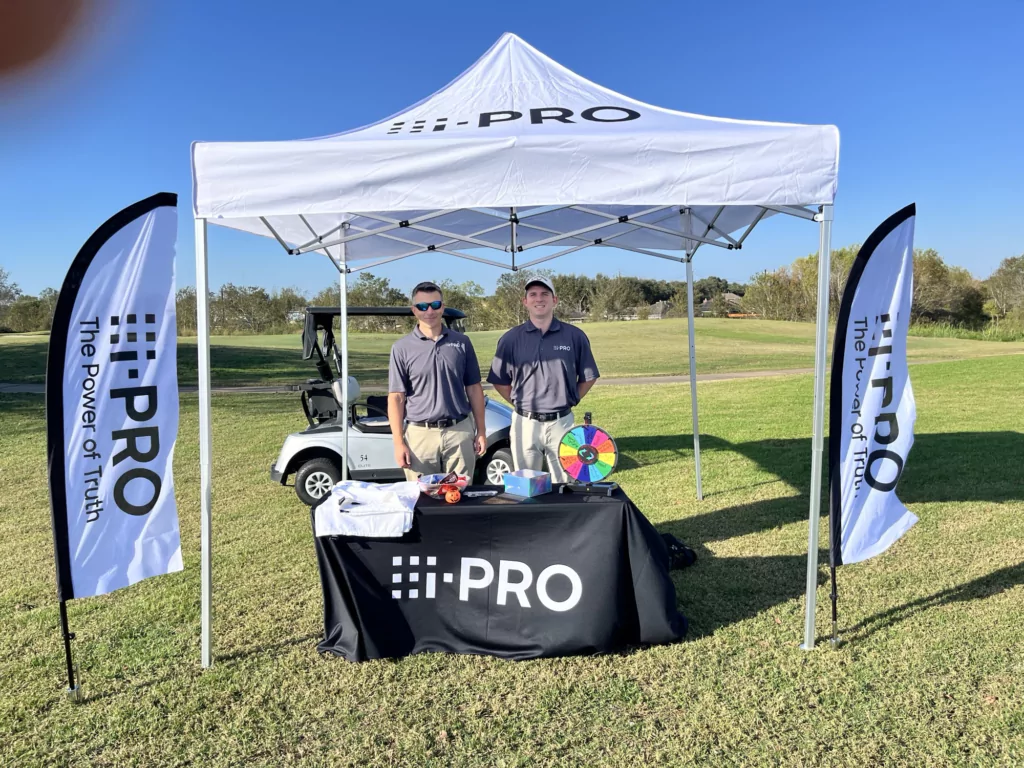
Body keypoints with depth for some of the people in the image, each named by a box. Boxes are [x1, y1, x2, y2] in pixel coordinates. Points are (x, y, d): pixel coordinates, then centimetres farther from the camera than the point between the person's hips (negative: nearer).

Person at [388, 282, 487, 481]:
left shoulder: (462, 342, 5)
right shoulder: (402, 348, 0)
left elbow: (474, 389, 9)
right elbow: (396, 397, -1)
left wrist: (481, 431, 5)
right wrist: (398, 442, -7)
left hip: (460, 432, 1)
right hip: (420, 434, -1)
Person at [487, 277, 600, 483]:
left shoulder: (575, 336, -1)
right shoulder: (511, 338, 0)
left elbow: (588, 377, 8)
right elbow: (500, 381, 8)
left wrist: (569, 400, 3)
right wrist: (520, 403, 2)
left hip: (562, 422, 0)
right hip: (525, 423, 0)